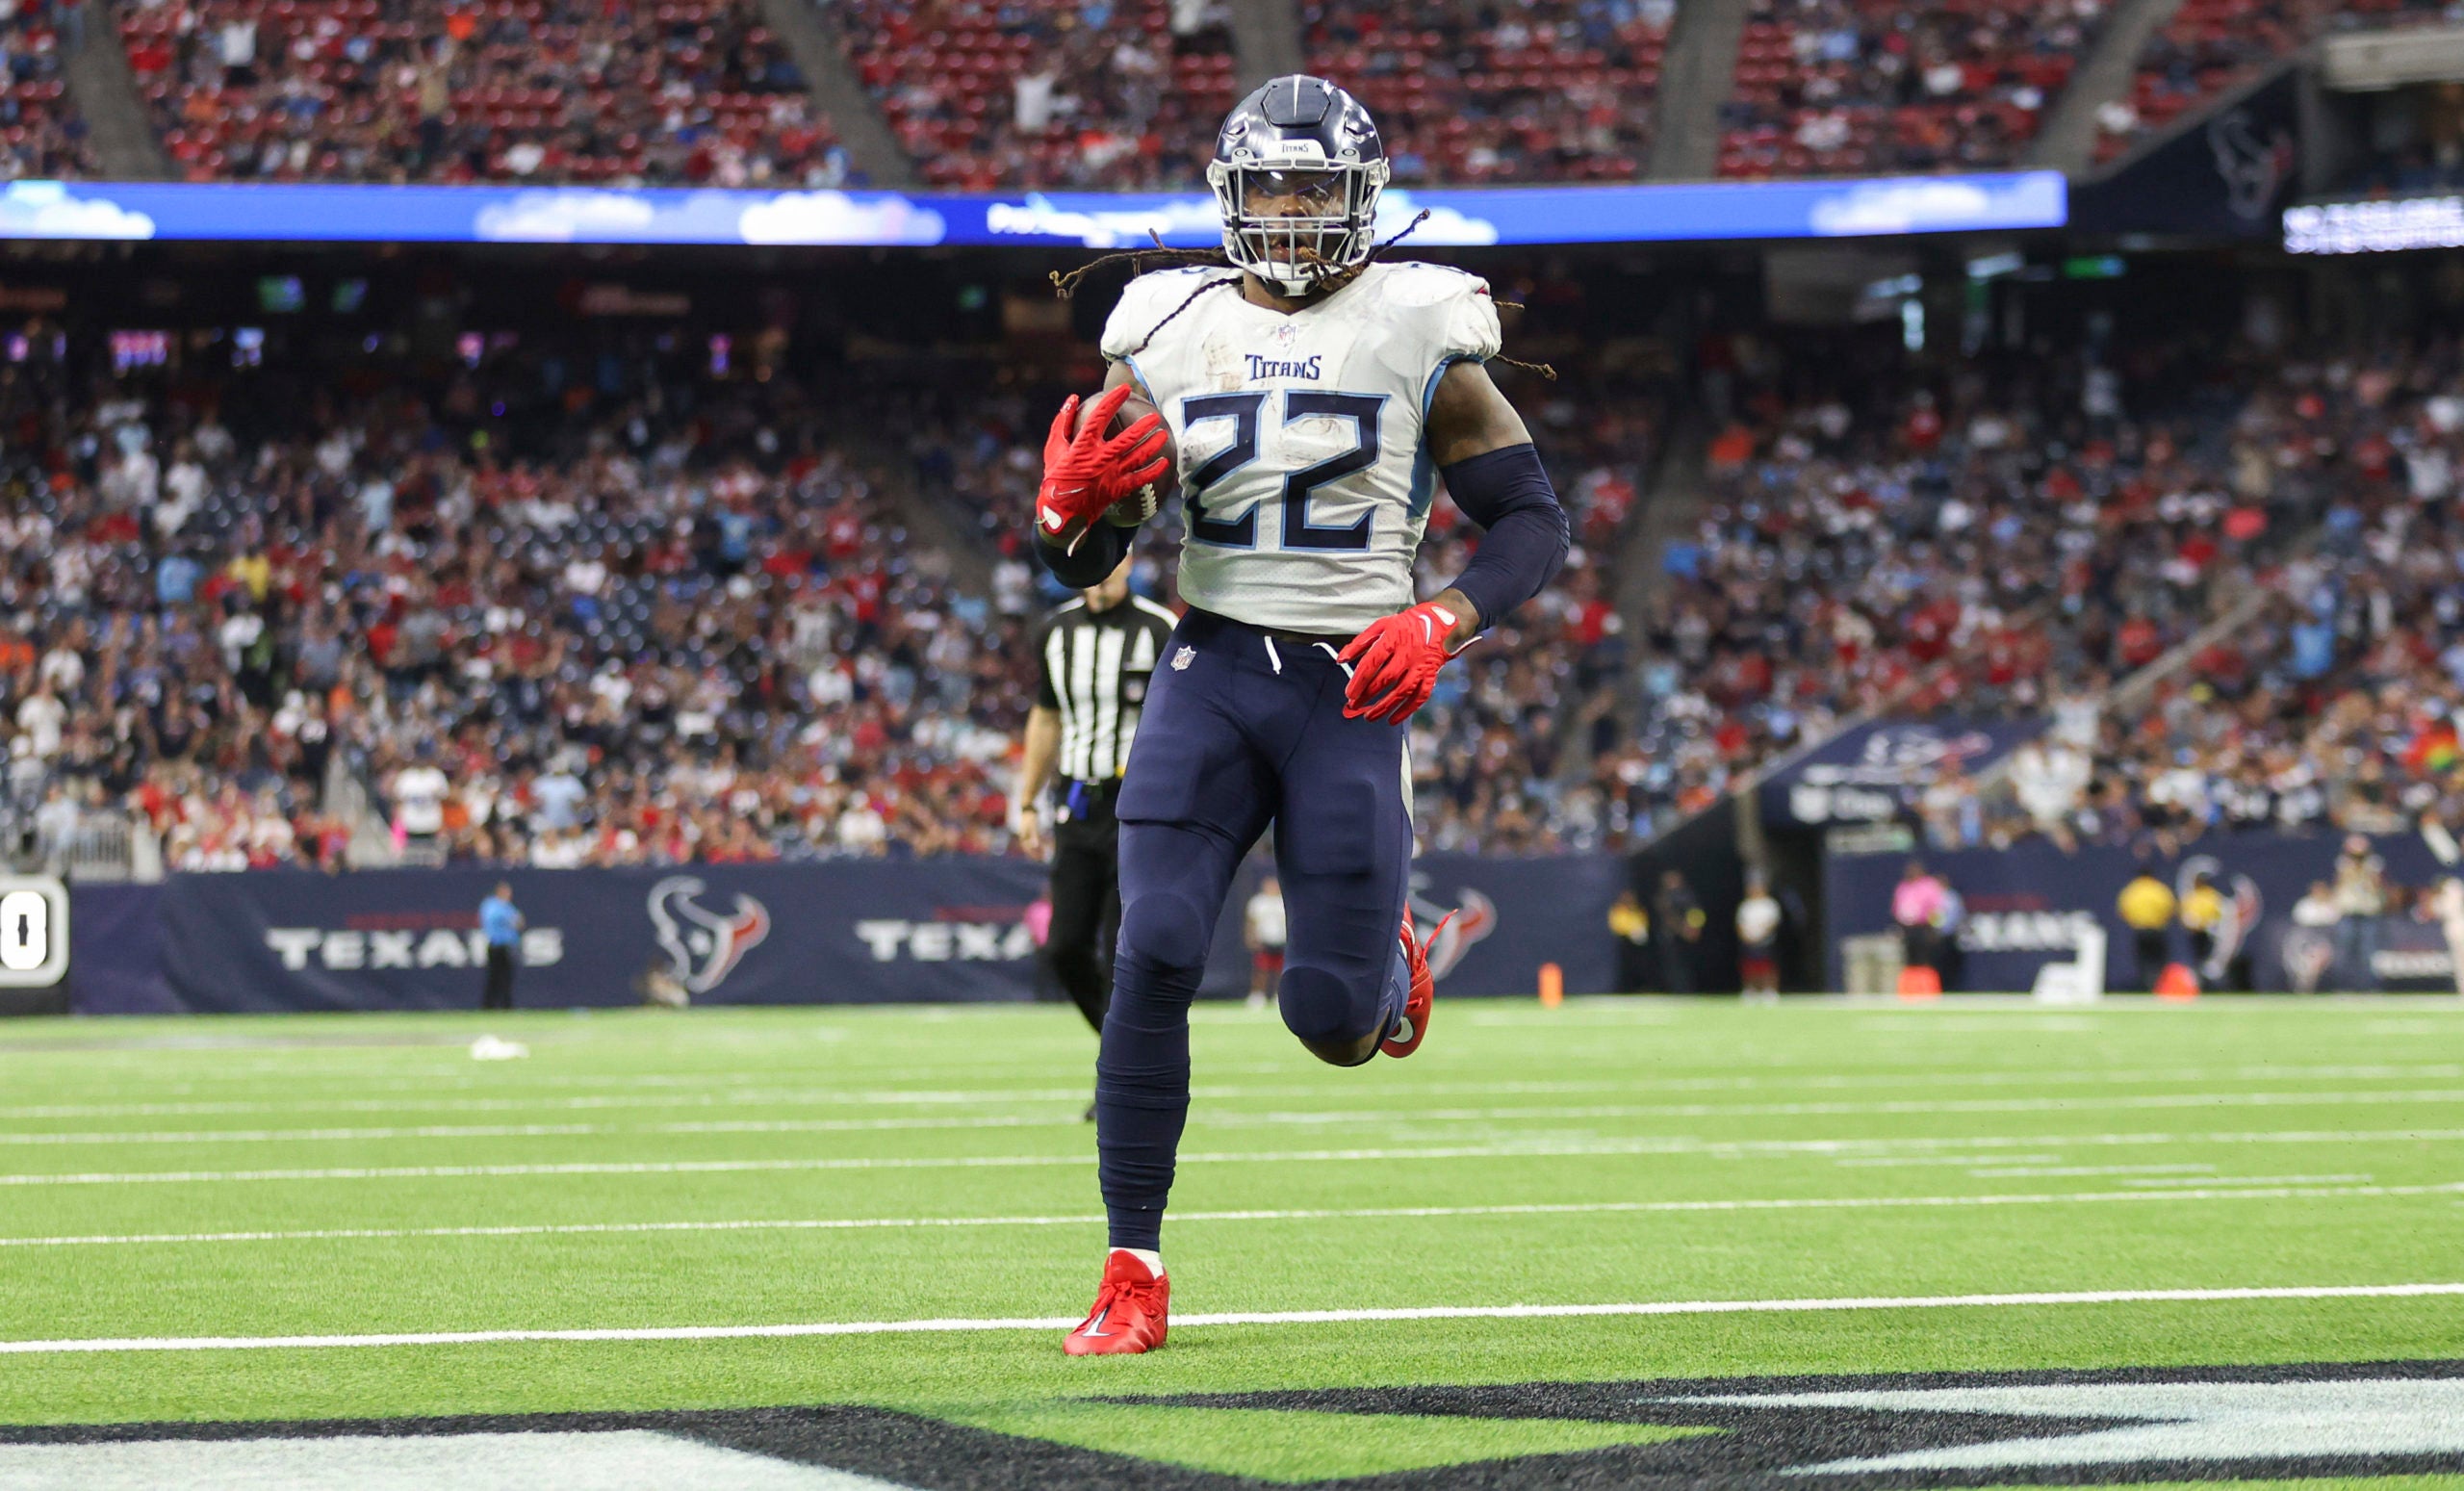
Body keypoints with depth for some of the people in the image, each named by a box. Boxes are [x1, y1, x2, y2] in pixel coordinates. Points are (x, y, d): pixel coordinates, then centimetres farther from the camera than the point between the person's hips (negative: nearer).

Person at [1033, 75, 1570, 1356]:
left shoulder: (1418, 336, -2)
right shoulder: (1170, 336, 5)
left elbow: (1533, 522, 2)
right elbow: (1084, 565, 9)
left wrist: (1442, 622, -16)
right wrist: (1070, 503, -15)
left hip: (1353, 689, -2)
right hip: (1209, 677, 2)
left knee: (1331, 1018, -3)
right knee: (1152, 958, -15)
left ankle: (1390, 963, 38)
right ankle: (1132, 1274, -7)